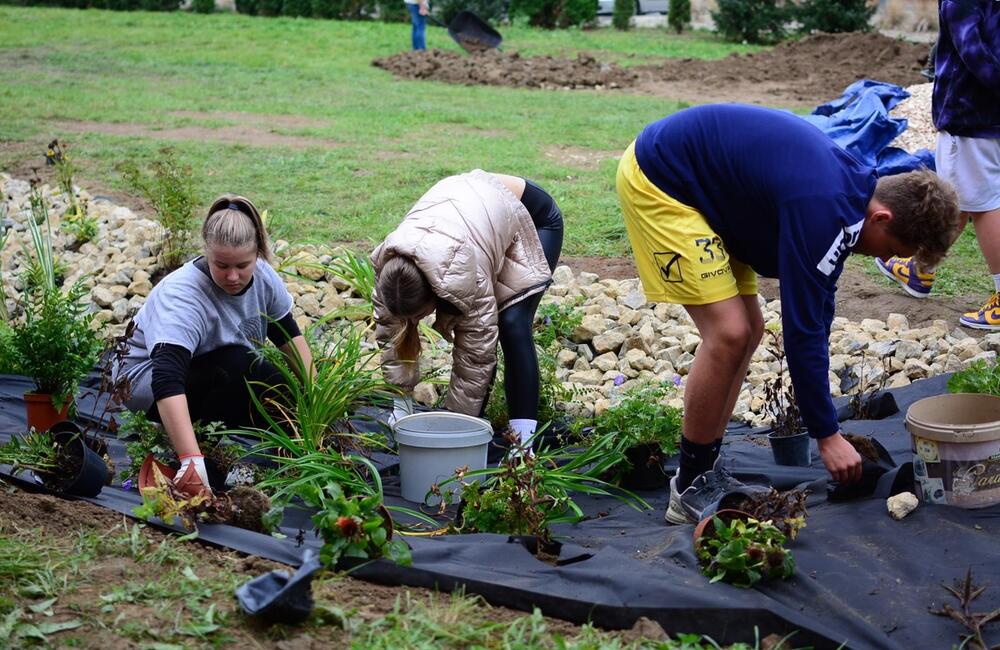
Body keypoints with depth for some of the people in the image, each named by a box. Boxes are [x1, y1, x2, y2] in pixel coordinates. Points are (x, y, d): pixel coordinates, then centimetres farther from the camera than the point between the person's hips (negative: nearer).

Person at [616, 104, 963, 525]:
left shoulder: (851, 185, 3)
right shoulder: (822, 210, -27)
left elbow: (816, 313, 12)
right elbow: (802, 329, -23)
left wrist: (823, 418, 16)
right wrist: (827, 435, -14)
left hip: (697, 187, 10)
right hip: (656, 179, -10)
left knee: (749, 329, 8)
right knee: (728, 334, -15)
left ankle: (707, 473, 15)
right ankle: (691, 491, -1)